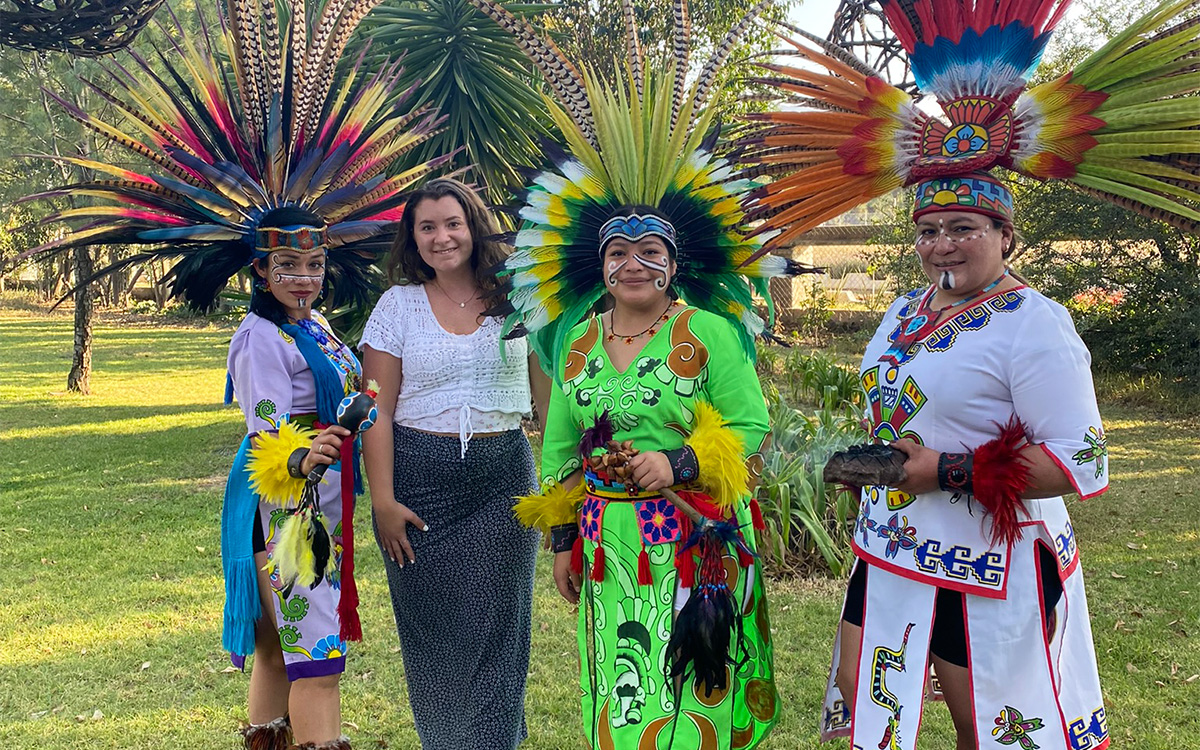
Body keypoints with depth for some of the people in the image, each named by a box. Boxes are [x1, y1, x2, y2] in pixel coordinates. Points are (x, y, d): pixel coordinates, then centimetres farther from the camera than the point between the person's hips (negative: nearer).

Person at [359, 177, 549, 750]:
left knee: (495, 625, 2)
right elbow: (377, 411, -1)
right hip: (419, 480, 0)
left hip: (503, 477, 0)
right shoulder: (398, 305, 2)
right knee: (433, 627, 6)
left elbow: (548, 394, 8)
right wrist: (383, 500, -7)